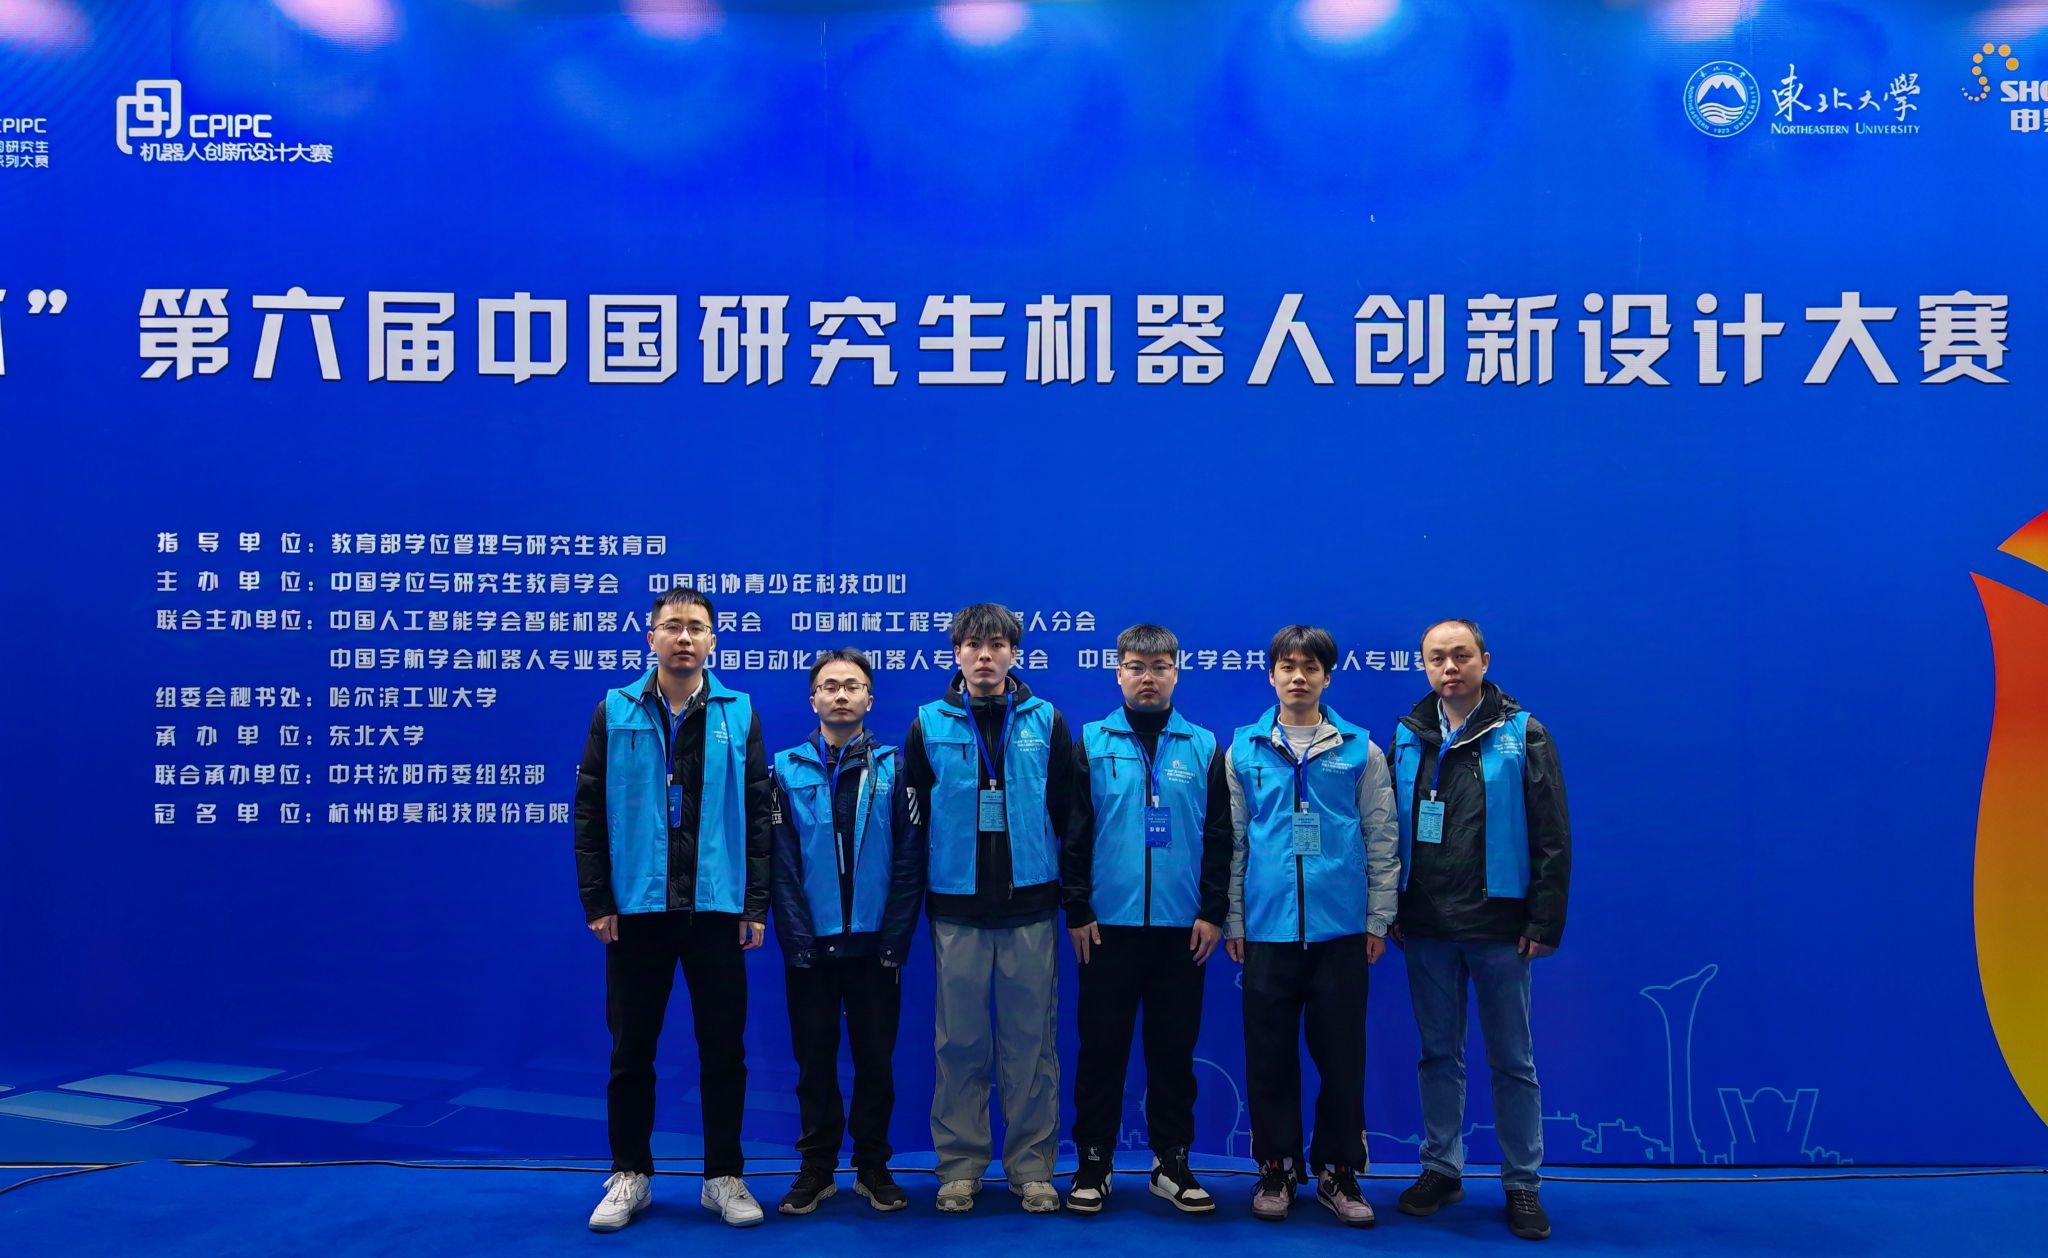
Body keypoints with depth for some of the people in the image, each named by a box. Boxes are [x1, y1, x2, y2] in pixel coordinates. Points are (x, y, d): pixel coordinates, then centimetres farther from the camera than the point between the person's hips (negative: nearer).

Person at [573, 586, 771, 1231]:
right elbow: (589, 813, 2)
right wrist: (597, 902, -3)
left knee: (723, 1051, 6)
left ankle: (724, 1178, 19)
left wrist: (756, 904, -1)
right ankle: (629, 1177, 23)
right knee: (631, 1050, 8)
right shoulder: (615, 713, 3)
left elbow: (758, 814, 3)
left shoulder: (738, 714, 4)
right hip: (636, 910, 0)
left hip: (717, 909, 0)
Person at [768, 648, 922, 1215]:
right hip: (810, 947, 0)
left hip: (874, 946, 0)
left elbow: (908, 860, -2)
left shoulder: (892, 768, 2)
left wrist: (895, 939, -8)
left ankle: (873, 1165, 21)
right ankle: (817, 1168, 21)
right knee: (815, 1060, 8)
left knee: (876, 1059, 7)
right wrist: (796, 939, -9)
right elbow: (781, 863, -2)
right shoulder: (788, 769, 2)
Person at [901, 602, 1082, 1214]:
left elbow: (1066, 814, 7)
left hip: (1030, 907, 0)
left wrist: (1071, 895, 5)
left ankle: (1032, 1165, 14)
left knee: (1030, 1040, 4)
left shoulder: (1046, 722, 5)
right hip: (956, 910, 0)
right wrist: (918, 897, 6)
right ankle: (960, 1164, 16)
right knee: (960, 1042, 5)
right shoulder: (930, 725, 4)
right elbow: (914, 819, 7)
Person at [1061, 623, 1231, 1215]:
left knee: (1175, 1048, 8)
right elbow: (1073, 832, 1)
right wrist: (1077, 910, -4)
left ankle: (1172, 1162, 20)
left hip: (1183, 925, 1)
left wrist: (1213, 912, -1)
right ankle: (1093, 1162, 16)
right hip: (1108, 923, -1)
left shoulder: (1203, 746, 6)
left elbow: (1219, 835, 5)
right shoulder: (1092, 743, 3)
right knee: (1101, 1045, 4)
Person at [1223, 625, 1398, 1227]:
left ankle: (1338, 1171, 19)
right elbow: (1232, 841, 8)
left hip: (1342, 927, 0)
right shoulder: (1244, 750, 5)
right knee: (1269, 1053, 7)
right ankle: (1276, 1169, 20)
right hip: (1267, 926, 1)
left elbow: (1381, 841, 5)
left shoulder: (1360, 750, 3)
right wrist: (1232, 920, 5)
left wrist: (1379, 918, 1)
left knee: (1341, 1053, 5)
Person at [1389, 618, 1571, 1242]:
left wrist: (1545, 922, -8)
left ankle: (1523, 1183, 17)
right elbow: (1387, 829, 9)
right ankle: (1441, 1169, 24)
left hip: (1499, 927, -3)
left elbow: (1552, 836, -5)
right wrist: (1389, 911, 4)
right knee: (1439, 1053, 12)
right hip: (1425, 927, 3)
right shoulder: (1407, 737, 5)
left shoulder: (1522, 735, -3)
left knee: (1512, 1061, 6)